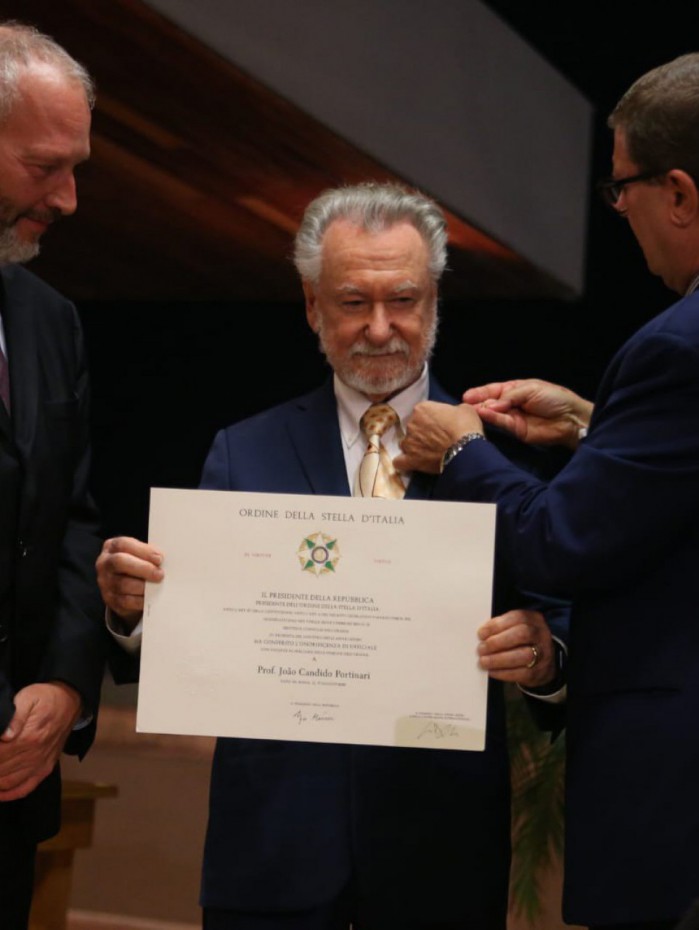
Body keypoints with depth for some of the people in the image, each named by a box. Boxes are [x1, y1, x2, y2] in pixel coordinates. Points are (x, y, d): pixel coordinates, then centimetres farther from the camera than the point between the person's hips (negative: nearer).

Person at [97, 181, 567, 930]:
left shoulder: (502, 449, 3)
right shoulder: (244, 454, 7)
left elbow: (560, 622, -3)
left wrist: (542, 653, -24)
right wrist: (137, 605, -18)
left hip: (440, 850, 0)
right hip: (273, 838, 1)